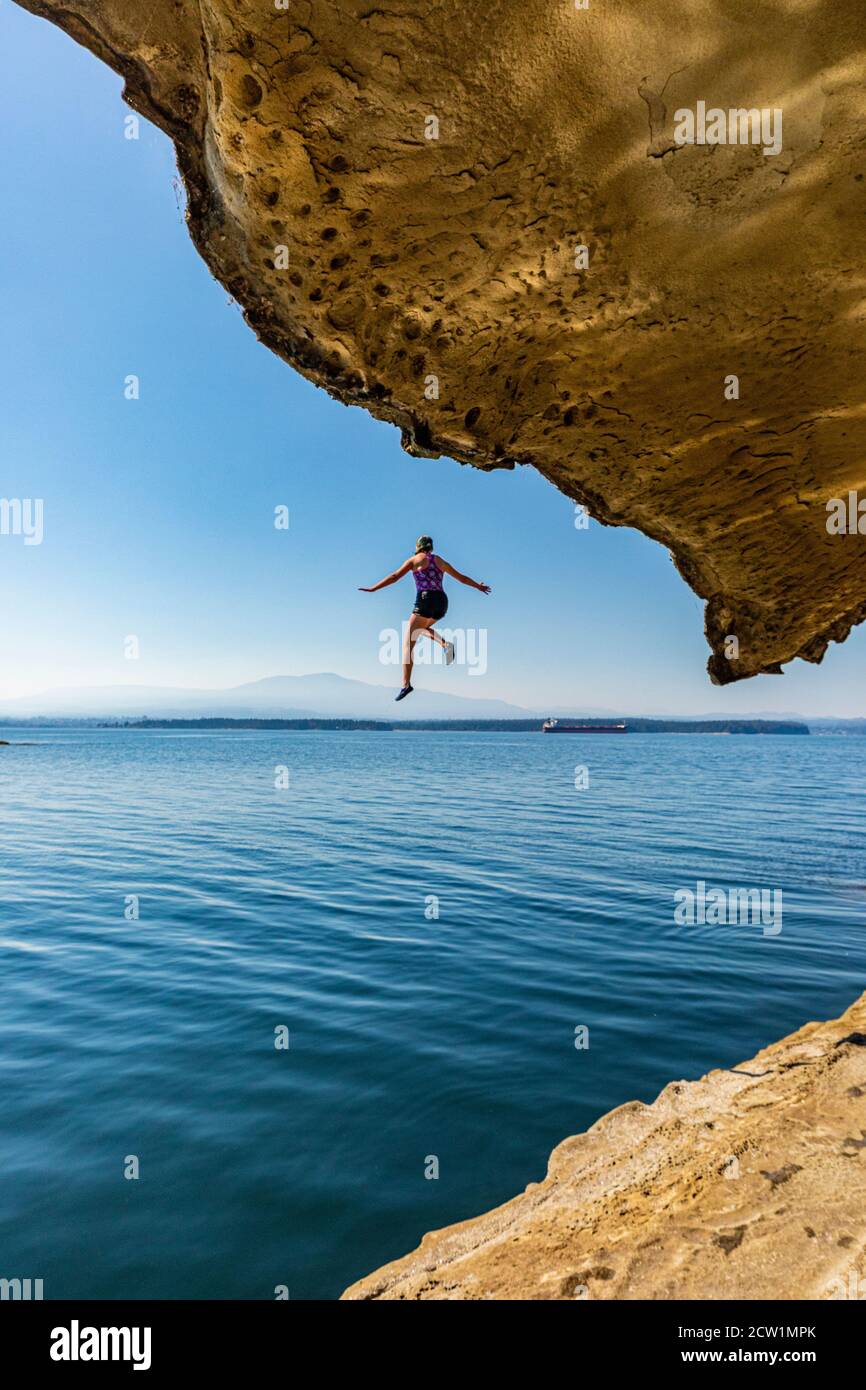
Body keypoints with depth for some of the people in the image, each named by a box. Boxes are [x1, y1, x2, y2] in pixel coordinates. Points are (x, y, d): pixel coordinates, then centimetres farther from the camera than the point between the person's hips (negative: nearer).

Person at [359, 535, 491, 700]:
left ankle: (406, 684, -17)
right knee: (420, 628, 33)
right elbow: (462, 578, 29)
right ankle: (445, 644, 5)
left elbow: (394, 577, 1)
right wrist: (479, 586, 44)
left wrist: (372, 589, 3)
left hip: (426, 600, -6)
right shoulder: (440, 561, 22)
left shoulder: (414, 559, 9)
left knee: (408, 643, -4)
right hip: (442, 601, 6)